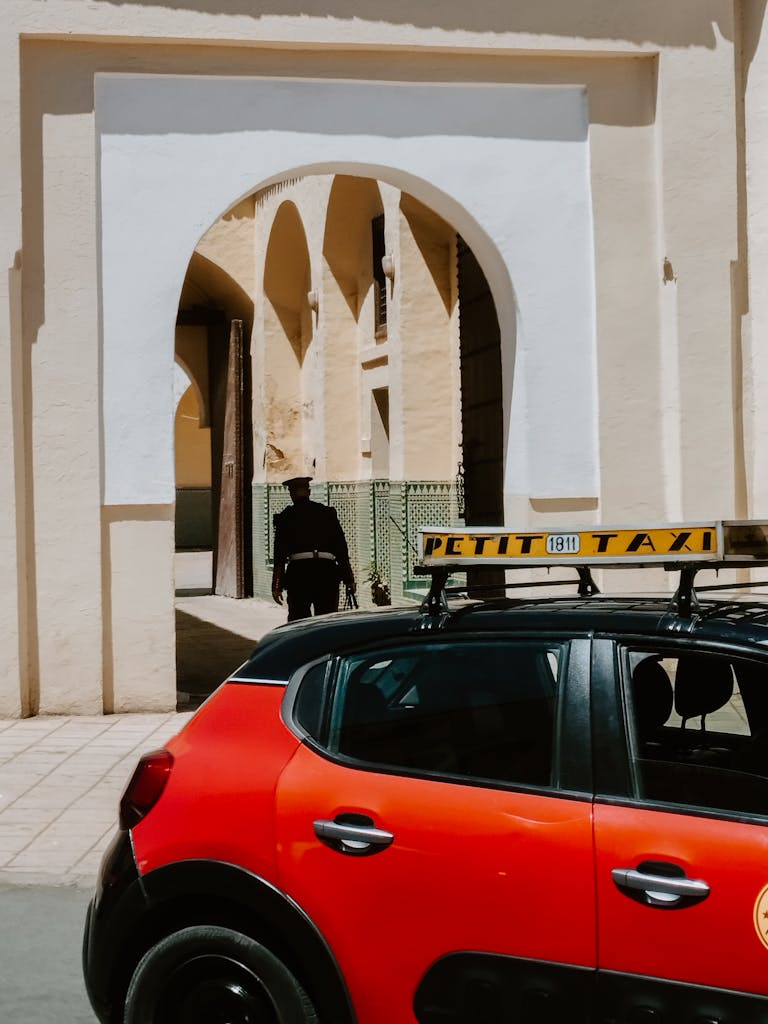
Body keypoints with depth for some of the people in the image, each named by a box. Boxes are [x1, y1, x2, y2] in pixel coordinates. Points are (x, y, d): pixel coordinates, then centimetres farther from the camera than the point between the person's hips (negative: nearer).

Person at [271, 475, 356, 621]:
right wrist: (349, 578, 11)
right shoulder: (328, 512, 10)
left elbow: (280, 553, 1)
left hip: (298, 571, -2)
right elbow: (341, 547, 8)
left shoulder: (286, 516, 5)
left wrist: (276, 585, 2)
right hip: (327, 569, 2)